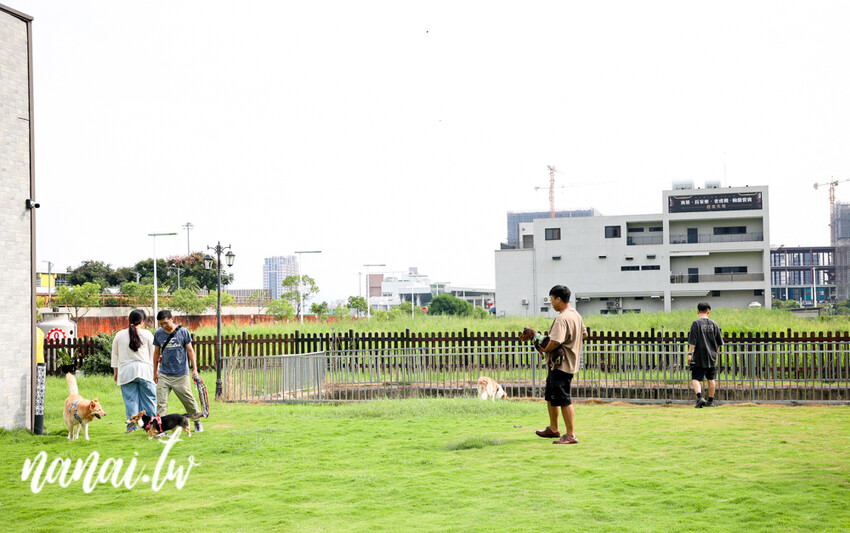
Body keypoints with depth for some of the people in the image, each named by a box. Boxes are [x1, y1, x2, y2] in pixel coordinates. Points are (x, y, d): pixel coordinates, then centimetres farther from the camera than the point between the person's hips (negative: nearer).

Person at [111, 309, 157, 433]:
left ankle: (131, 425, 1)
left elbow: (115, 354, 12)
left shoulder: (119, 335, 5)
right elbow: (153, 353, 5)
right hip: (144, 369, -1)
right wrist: (155, 371, 14)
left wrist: (115, 370, 21)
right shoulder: (147, 334, 0)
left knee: (130, 399, 3)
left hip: (126, 371, 1)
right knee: (148, 397, 6)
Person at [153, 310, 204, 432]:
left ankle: (197, 422, 25)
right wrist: (155, 371, 17)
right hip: (164, 375, 2)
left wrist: (194, 369, 0)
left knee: (188, 399, 6)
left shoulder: (183, 331, -2)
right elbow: (157, 352, 15)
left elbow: (190, 350, 3)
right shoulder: (158, 334, 4)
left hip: (181, 375, -2)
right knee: (161, 402, -7)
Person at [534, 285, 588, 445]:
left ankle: (570, 435, -2)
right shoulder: (576, 315, 11)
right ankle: (553, 429, 34)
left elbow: (555, 341, -30)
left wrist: (544, 349, -13)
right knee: (550, 396, 22)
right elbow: (584, 334, 23)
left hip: (561, 364, -11)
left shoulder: (562, 318, -21)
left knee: (563, 400, -6)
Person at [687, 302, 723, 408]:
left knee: (695, 379, -3)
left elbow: (692, 341, -13)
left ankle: (700, 397, -24)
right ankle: (711, 401, 22)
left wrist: (690, 353, -10)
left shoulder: (696, 323, -8)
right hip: (712, 357, 4)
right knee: (711, 379, 15)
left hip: (699, 357, -4)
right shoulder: (713, 324, 5)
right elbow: (719, 342, 11)